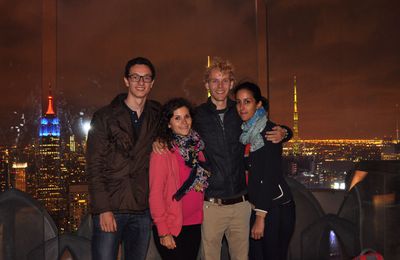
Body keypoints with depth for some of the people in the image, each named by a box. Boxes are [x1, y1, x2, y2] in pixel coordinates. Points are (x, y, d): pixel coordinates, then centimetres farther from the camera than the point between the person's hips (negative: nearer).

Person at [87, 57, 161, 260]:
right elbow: (94, 166, -4)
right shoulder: (104, 117, 0)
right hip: (110, 208, -3)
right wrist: (103, 209, -12)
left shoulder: (157, 118, 9)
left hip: (143, 209, 3)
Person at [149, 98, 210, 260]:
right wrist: (163, 231, -16)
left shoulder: (197, 146, 6)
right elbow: (155, 193, -14)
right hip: (170, 228, -6)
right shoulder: (163, 149, -13)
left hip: (195, 224, 6)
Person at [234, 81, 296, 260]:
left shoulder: (269, 131, -11)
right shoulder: (245, 132, 10)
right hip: (255, 205, 6)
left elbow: (270, 175, -16)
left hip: (275, 207, -6)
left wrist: (261, 217, -18)